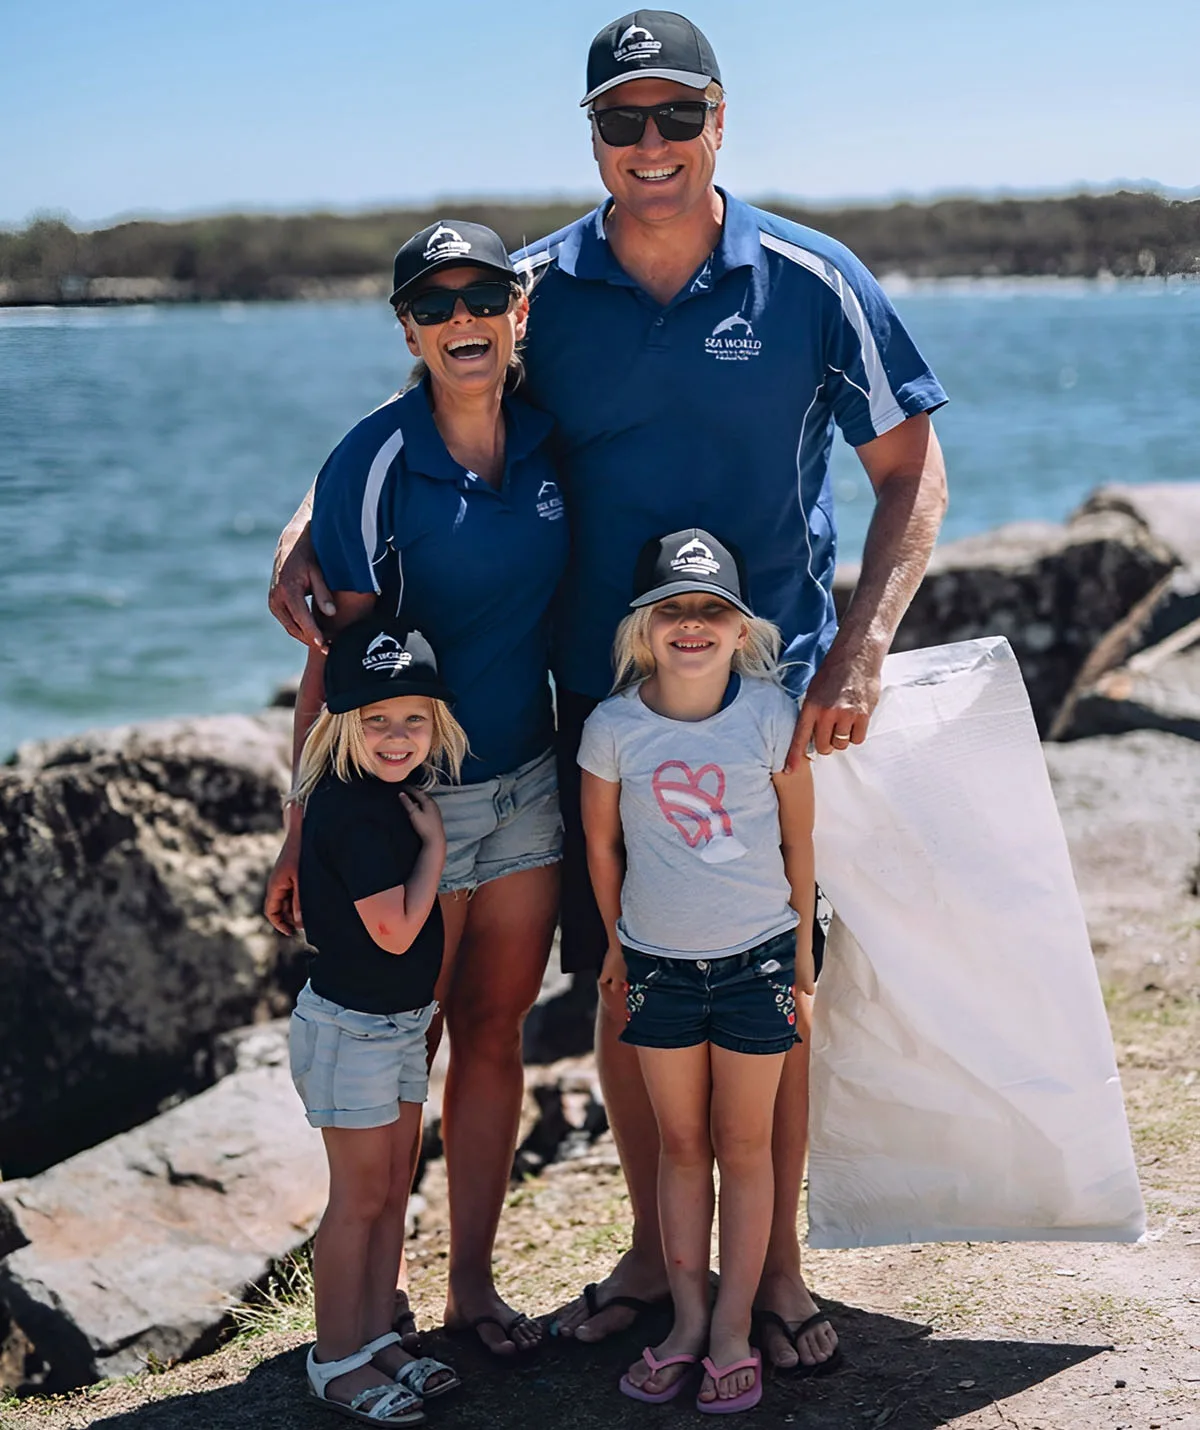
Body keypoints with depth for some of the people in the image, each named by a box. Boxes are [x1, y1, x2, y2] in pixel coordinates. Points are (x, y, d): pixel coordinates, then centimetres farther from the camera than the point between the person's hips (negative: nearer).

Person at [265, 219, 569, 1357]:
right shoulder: (376, 463, -15)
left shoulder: (547, 440, 0)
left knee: (494, 1035, 12)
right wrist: (306, 832, -13)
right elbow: (336, 658, -13)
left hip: (529, 785, 5)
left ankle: (472, 1284, 26)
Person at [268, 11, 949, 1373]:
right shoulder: (538, 291, -1)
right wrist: (308, 528, -9)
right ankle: (653, 1246, 30)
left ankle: (778, 1264, 24)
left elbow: (910, 471, 0)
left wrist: (860, 650, -11)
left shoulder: (813, 282, -5)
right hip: (601, 700, 2)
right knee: (623, 985, 10)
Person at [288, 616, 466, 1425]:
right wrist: (435, 843, -17)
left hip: (402, 1022, 9)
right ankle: (337, 1361, 13)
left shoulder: (396, 794, 5)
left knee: (394, 1190, 15)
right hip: (350, 1025, -9)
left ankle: (378, 1338, 27)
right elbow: (395, 929, -25)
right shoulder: (351, 810, -23)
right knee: (361, 1196, 1)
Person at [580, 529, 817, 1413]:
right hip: (658, 964, 1)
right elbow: (602, 842, 3)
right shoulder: (614, 726, -11)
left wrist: (802, 943, 4)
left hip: (755, 959, -1)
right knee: (681, 1145, 13)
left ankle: (734, 1326, 20)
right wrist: (617, 941, 10)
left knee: (744, 1146, 9)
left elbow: (798, 837, -1)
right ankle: (687, 1318, 24)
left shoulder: (770, 715, -12)